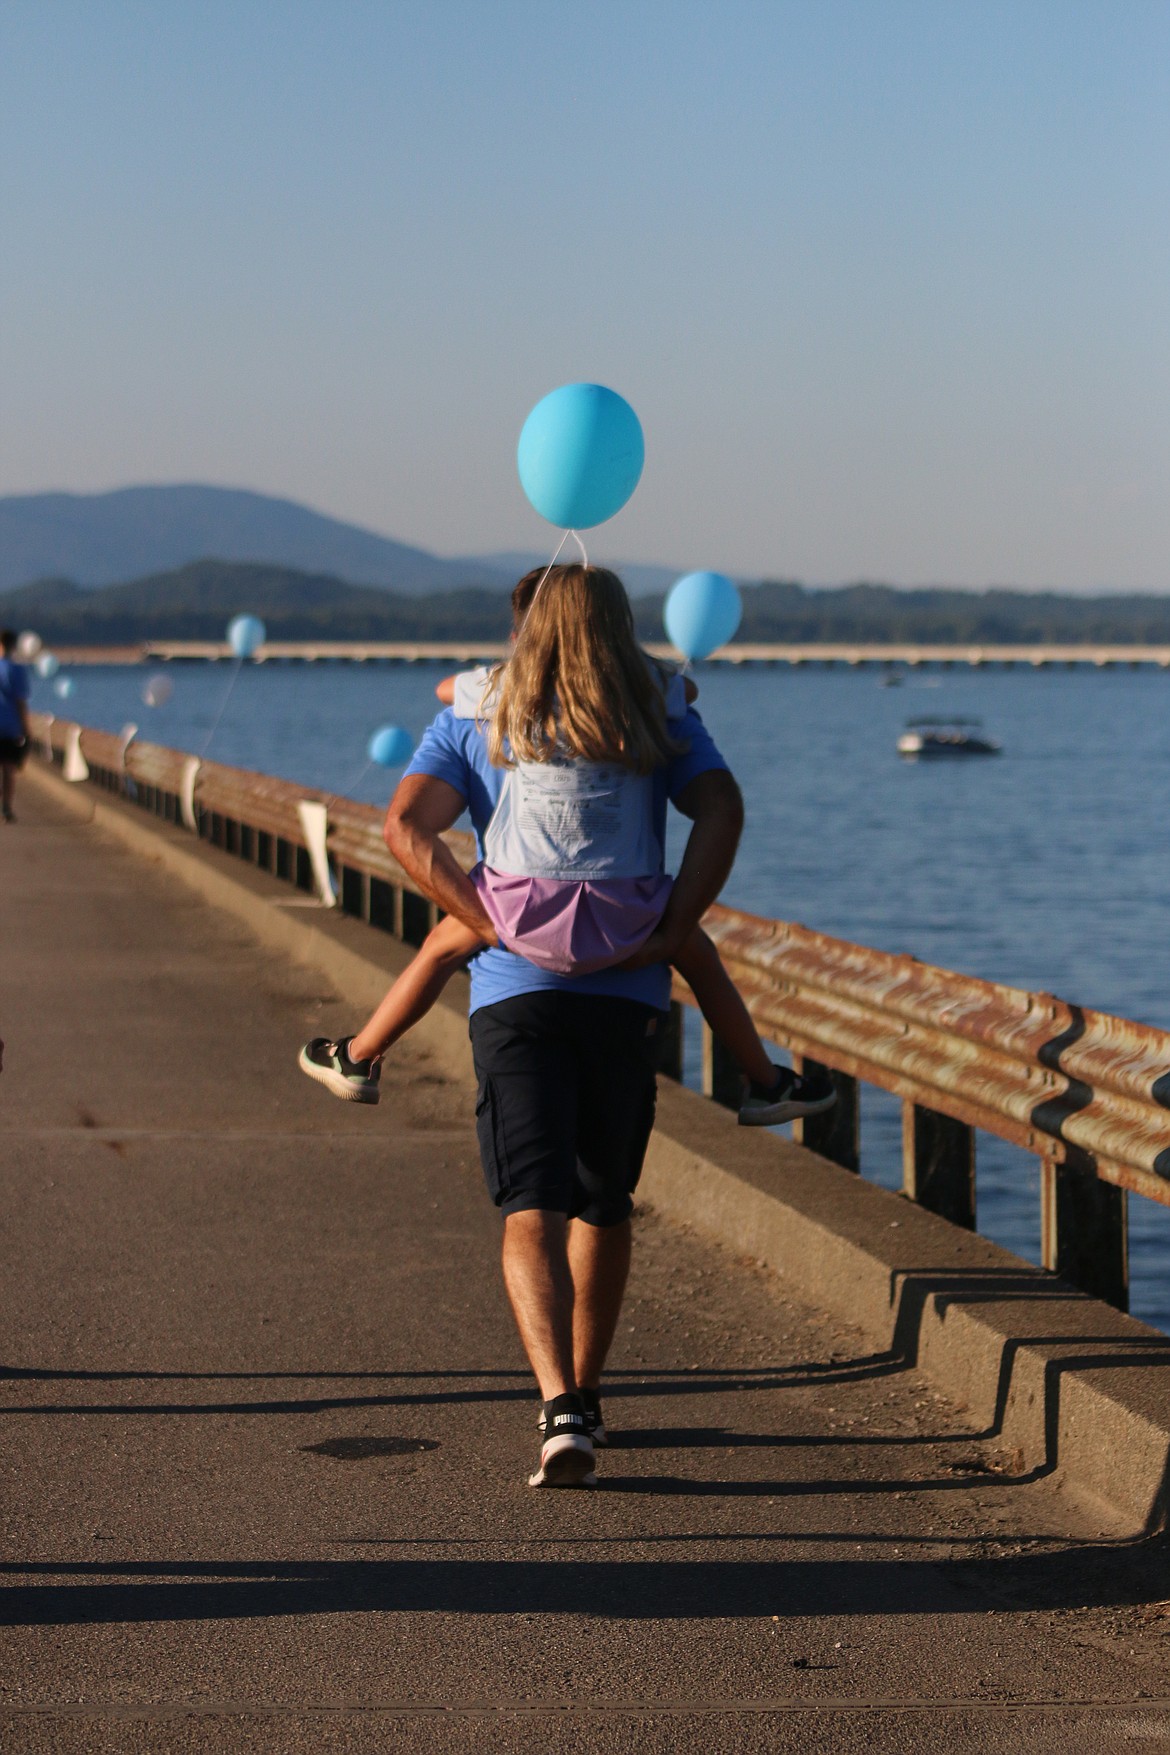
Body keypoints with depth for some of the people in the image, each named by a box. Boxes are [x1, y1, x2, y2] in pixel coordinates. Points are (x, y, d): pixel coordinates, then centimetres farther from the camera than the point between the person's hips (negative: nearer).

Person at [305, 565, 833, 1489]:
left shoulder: (474, 725, 9)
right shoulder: (660, 726, 9)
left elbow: (408, 825, -5)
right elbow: (722, 807, -8)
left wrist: (485, 923, -7)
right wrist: (674, 928, -9)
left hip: (516, 989, -1)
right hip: (627, 993, 1)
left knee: (533, 1213, -7)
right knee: (605, 1205, 19)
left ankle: (560, 1408, -25)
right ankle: (586, 1397, 31)